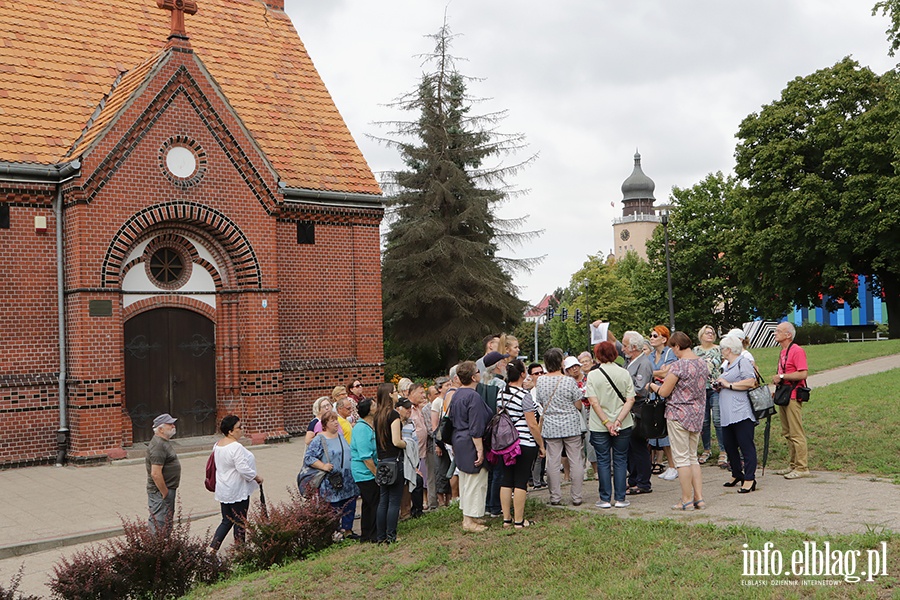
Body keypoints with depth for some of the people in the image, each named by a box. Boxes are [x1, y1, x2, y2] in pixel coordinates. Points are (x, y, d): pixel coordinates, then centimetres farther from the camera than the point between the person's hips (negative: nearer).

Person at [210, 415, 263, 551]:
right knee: (240, 522, 5)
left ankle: (212, 548, 5)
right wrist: (256, 477, -10)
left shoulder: (217, 445, 7)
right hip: (237, 491, -8)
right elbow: (243, 469, -26)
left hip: (223, 491, 8)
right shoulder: (236, 447, -22)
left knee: (226, 521, 15)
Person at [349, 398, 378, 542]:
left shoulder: (369, 427, 12)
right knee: (375, 504, -5)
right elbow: (365, 457, -23)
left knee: (368, 504, 15)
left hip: (367, 474, 10)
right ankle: (374, 535, 2)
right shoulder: (362, 429, -20)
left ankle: (366, 536, 24)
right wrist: (377, 474, -19)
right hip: (366, 473, -10)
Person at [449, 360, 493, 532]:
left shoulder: (456, 395, 10)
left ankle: (467, 517, 24)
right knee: (475, 482, -2)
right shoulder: (473, 397, -19)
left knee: (465, 481, 16)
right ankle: (470, 520, 2)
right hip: (471, 445, -10)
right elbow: (476, 427, -22)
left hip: (459, 443, 10)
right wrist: (480, 450, -20)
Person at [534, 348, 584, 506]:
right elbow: (579, 406, -6)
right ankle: (576, 497, 10)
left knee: (553, 462, 7)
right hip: (571, 426, -2)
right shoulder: (569, 381, -12)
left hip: (550, 428, 3)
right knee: (576, 461, 7)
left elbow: (540, 404, 7)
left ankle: (555, 497, 10)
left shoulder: (540, 381, -3)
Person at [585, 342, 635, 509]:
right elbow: (630, 400, -8)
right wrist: (619, 420, -12)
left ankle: (605, 499, 10)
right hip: (623, 426, 1)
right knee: (620, 461, 9)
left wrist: (606, 423, -11)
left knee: (603, 461, 7)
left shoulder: (592, 375, -6)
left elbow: (594, 402, -12)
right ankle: (620, 499, 10)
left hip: (599, 426, -1)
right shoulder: (624, 373, -1)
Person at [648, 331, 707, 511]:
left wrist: (653, 386, 9)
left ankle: (687, 500, 3)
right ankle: (699, 498, 12)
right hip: (697, 415, 7)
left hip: (678, 414, -7)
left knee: (682, 458, 0)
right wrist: (670, 379, 21)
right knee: (693, 457, 14)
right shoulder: (702, 363, 7)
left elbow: (664, 392, -12)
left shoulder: (678, 365, -17)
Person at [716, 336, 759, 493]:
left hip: (741, 413, -10)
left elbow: (750, 382, -19)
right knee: (729, 445, 12)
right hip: (727, 414, 10)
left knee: (746, 446, -6)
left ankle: (749, 479, -5)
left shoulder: (743, 362, -6)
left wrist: (728, 385, -14)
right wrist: (719, 386, 12)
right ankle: (737, 474, 24)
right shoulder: (728, 367, 23)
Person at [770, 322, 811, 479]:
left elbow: (803, 373, -22)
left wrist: (782, 376, -18)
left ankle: (802, 468, -2)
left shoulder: (797, 351, -13)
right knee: (787, 433, 14)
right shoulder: (783, 351, 17)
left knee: (796, 434, -6)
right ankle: (793, 465, 21)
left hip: (793, 397, -10)